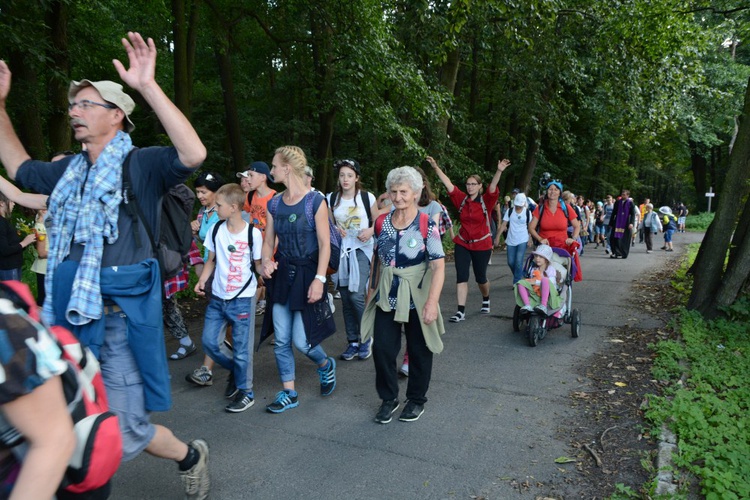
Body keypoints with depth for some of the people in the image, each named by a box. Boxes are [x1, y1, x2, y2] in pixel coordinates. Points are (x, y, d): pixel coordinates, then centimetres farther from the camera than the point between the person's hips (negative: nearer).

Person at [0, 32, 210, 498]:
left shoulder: (140, 164, -10)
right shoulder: (70, 170, 12)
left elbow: (194, 153, -29)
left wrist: (147, 85, -31)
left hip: (120, 315, -7)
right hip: (69, 313, 7)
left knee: (123, 435, 1)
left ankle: (190, 456, 27)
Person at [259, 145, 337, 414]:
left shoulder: (315, 201, -10)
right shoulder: (274, 204, 7)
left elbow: (325, 244, -12)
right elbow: (268, 241, 11)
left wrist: (319, 279, -18)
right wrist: (267, 261, -10)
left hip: (306, 275, -5)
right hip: (281, 274, 6)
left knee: (301, 340, -4)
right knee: (281, 340, 7)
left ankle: (326, 365, 29)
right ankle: (288, 393, 23)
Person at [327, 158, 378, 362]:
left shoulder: (368, 197, -2)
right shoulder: (331, 199, 5)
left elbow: (377, 222, 7)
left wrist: (370, 230, -14)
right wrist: (334, 229, -9)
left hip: (361, 250, -3)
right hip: (340, 251, 3)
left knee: (356, 295, -13)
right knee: (345, 299, 7)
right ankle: (352, 342, 18)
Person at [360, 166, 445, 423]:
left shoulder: (426, 224, -11)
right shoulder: (383, 221, 3)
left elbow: (438, 266, -16)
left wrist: (432, 302, -23)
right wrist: (373, 290, 15)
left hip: (416, 298, -3)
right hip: (387, 297, 4)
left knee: (419, 350, 10)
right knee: (382, 347, 1)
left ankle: (416, 400, 31)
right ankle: (388, 398, 23)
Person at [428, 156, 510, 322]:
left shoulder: (486, 201, -8)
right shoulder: (461, 199, -1)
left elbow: (493, 187, -26)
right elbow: (448, 184, -7)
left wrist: (499, 171, -43)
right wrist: (435, 167, -14)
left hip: (482, 245, -2)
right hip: (462, 244, 2)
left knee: (480, 277, 10)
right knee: (461, 277, -4)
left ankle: (486, 300, 40)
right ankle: (461, 311, -1)